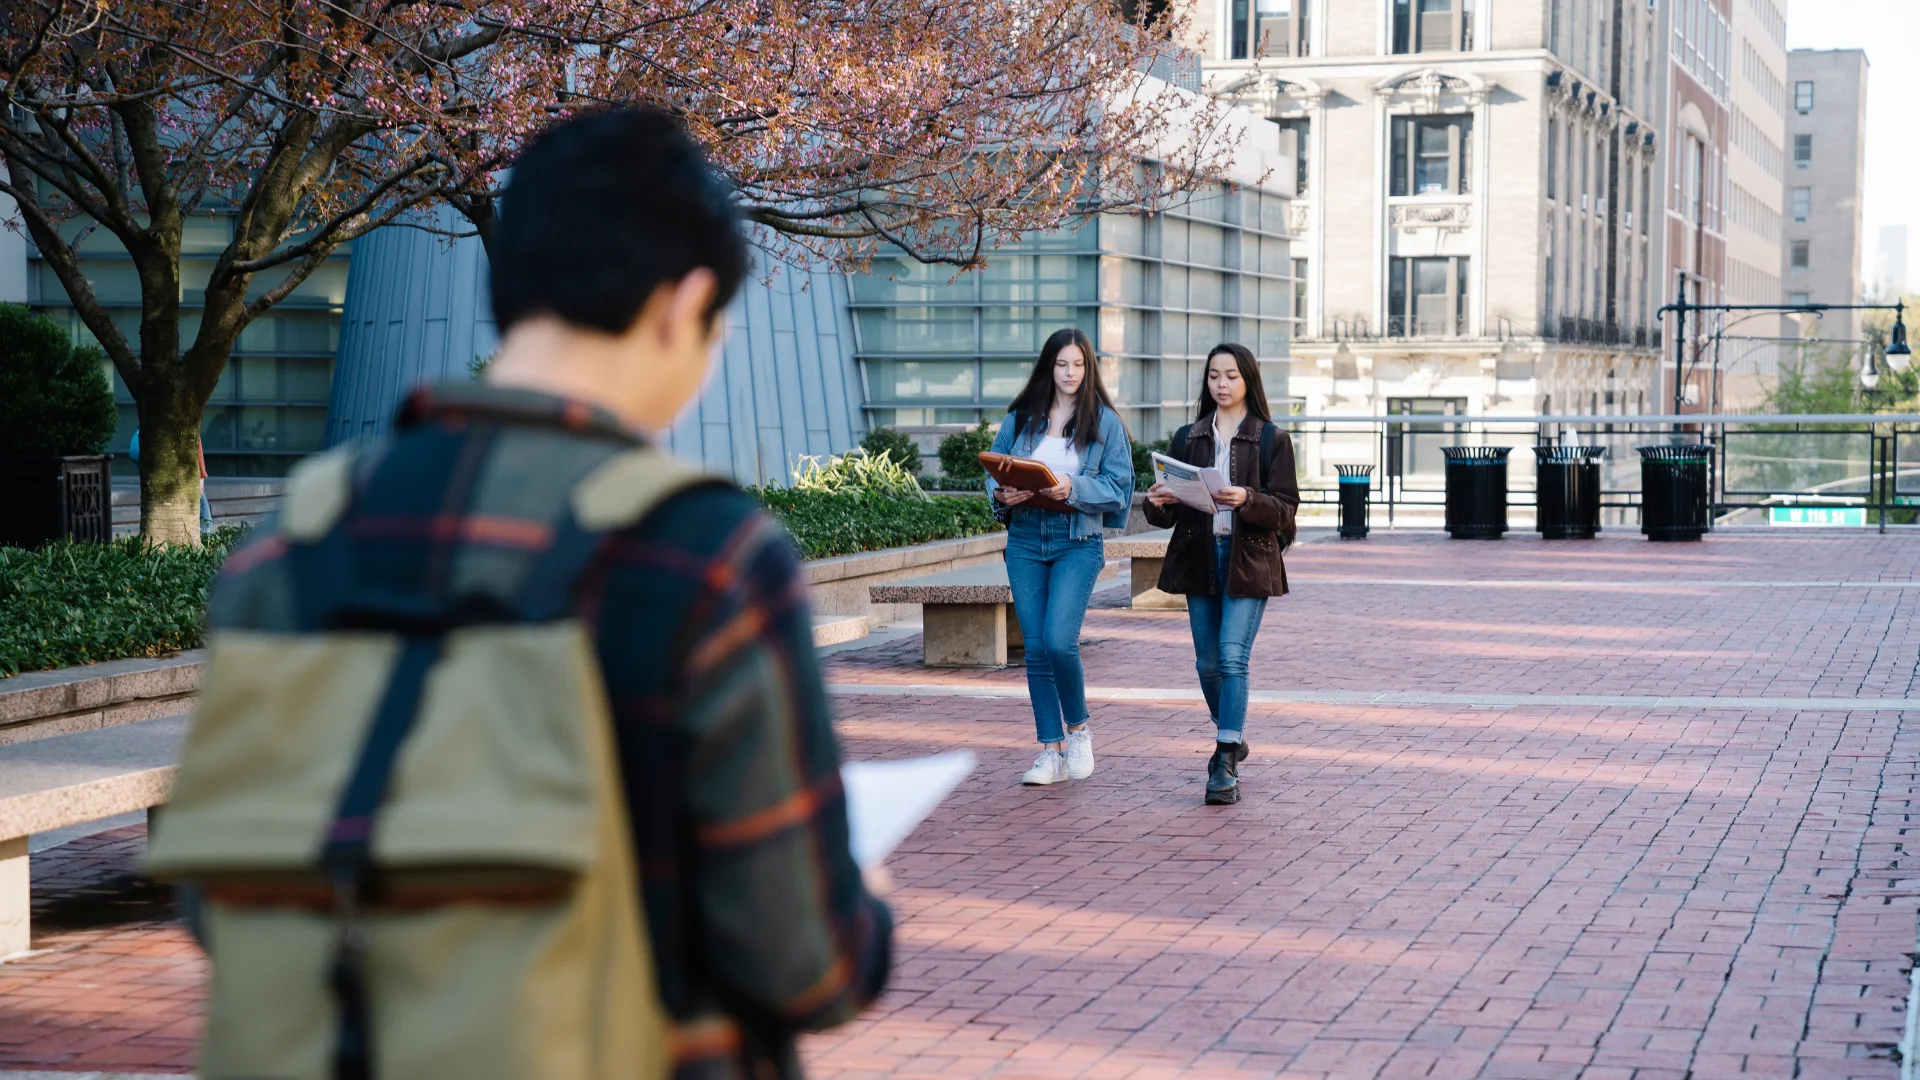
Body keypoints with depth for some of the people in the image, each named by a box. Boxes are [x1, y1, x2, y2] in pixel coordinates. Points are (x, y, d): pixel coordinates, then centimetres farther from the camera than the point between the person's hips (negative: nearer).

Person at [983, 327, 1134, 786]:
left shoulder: (1106, 422, 1)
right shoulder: (1020, 419, 8)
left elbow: (1118, 486, -4)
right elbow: (994, 469, 12)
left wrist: (1073, 487, -20)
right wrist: (1002, 493, -10)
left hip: (1078, 541, -3)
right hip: (1025, 539, 3)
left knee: (1059, 641, -17)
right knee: (1036, 649, 3)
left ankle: (1078, 730, 9)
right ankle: (1051, 750, 11)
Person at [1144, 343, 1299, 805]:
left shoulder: (1271, 439, 1)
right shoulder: (1188, 438, 11)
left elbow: (1285, 509, -5)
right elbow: (1169, 513, 10)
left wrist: (1247, 500, -24)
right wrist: (1158, 503, -13)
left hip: (1249, 559, -4)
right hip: (1199, 557, 4)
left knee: (1233, 655, -15)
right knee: (1208, 662, 9)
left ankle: (1226, 764, -15)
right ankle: (1231, 737, 33)